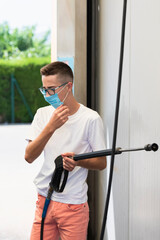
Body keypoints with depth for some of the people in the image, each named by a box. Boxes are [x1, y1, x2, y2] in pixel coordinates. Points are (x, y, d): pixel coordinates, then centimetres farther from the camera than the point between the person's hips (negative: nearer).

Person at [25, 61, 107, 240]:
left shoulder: (90, 118, -8)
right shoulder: (43, 114, 5)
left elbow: (102, 163, -3)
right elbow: (29, 157, -4)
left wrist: (77, 161, -23)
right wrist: (51, 127, -16)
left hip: (74, 205, -3)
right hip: (44, 199, 4)